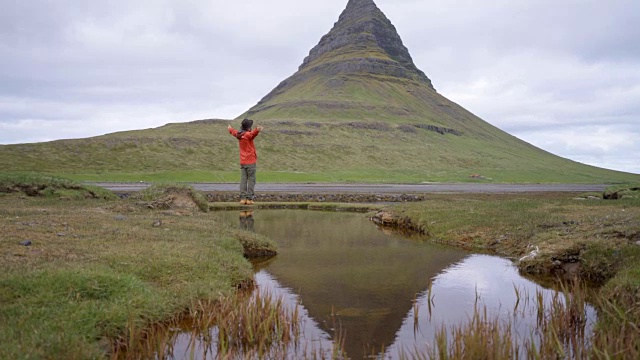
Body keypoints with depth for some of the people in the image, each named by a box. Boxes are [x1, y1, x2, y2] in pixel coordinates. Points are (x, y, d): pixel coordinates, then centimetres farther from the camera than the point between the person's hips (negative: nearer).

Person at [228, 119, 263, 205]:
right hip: (250, 162, -7)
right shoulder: (248, 135, -14)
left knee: (243, 180, 6)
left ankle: (243, 198, 3)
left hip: (242, 162, 7)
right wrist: (257, 130, -61)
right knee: (251, 180, -3)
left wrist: (230, 129, 56)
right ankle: (249, 198, -6)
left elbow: (234, 132, 33)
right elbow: (252, 134, -39)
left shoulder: (239, 135, 9)